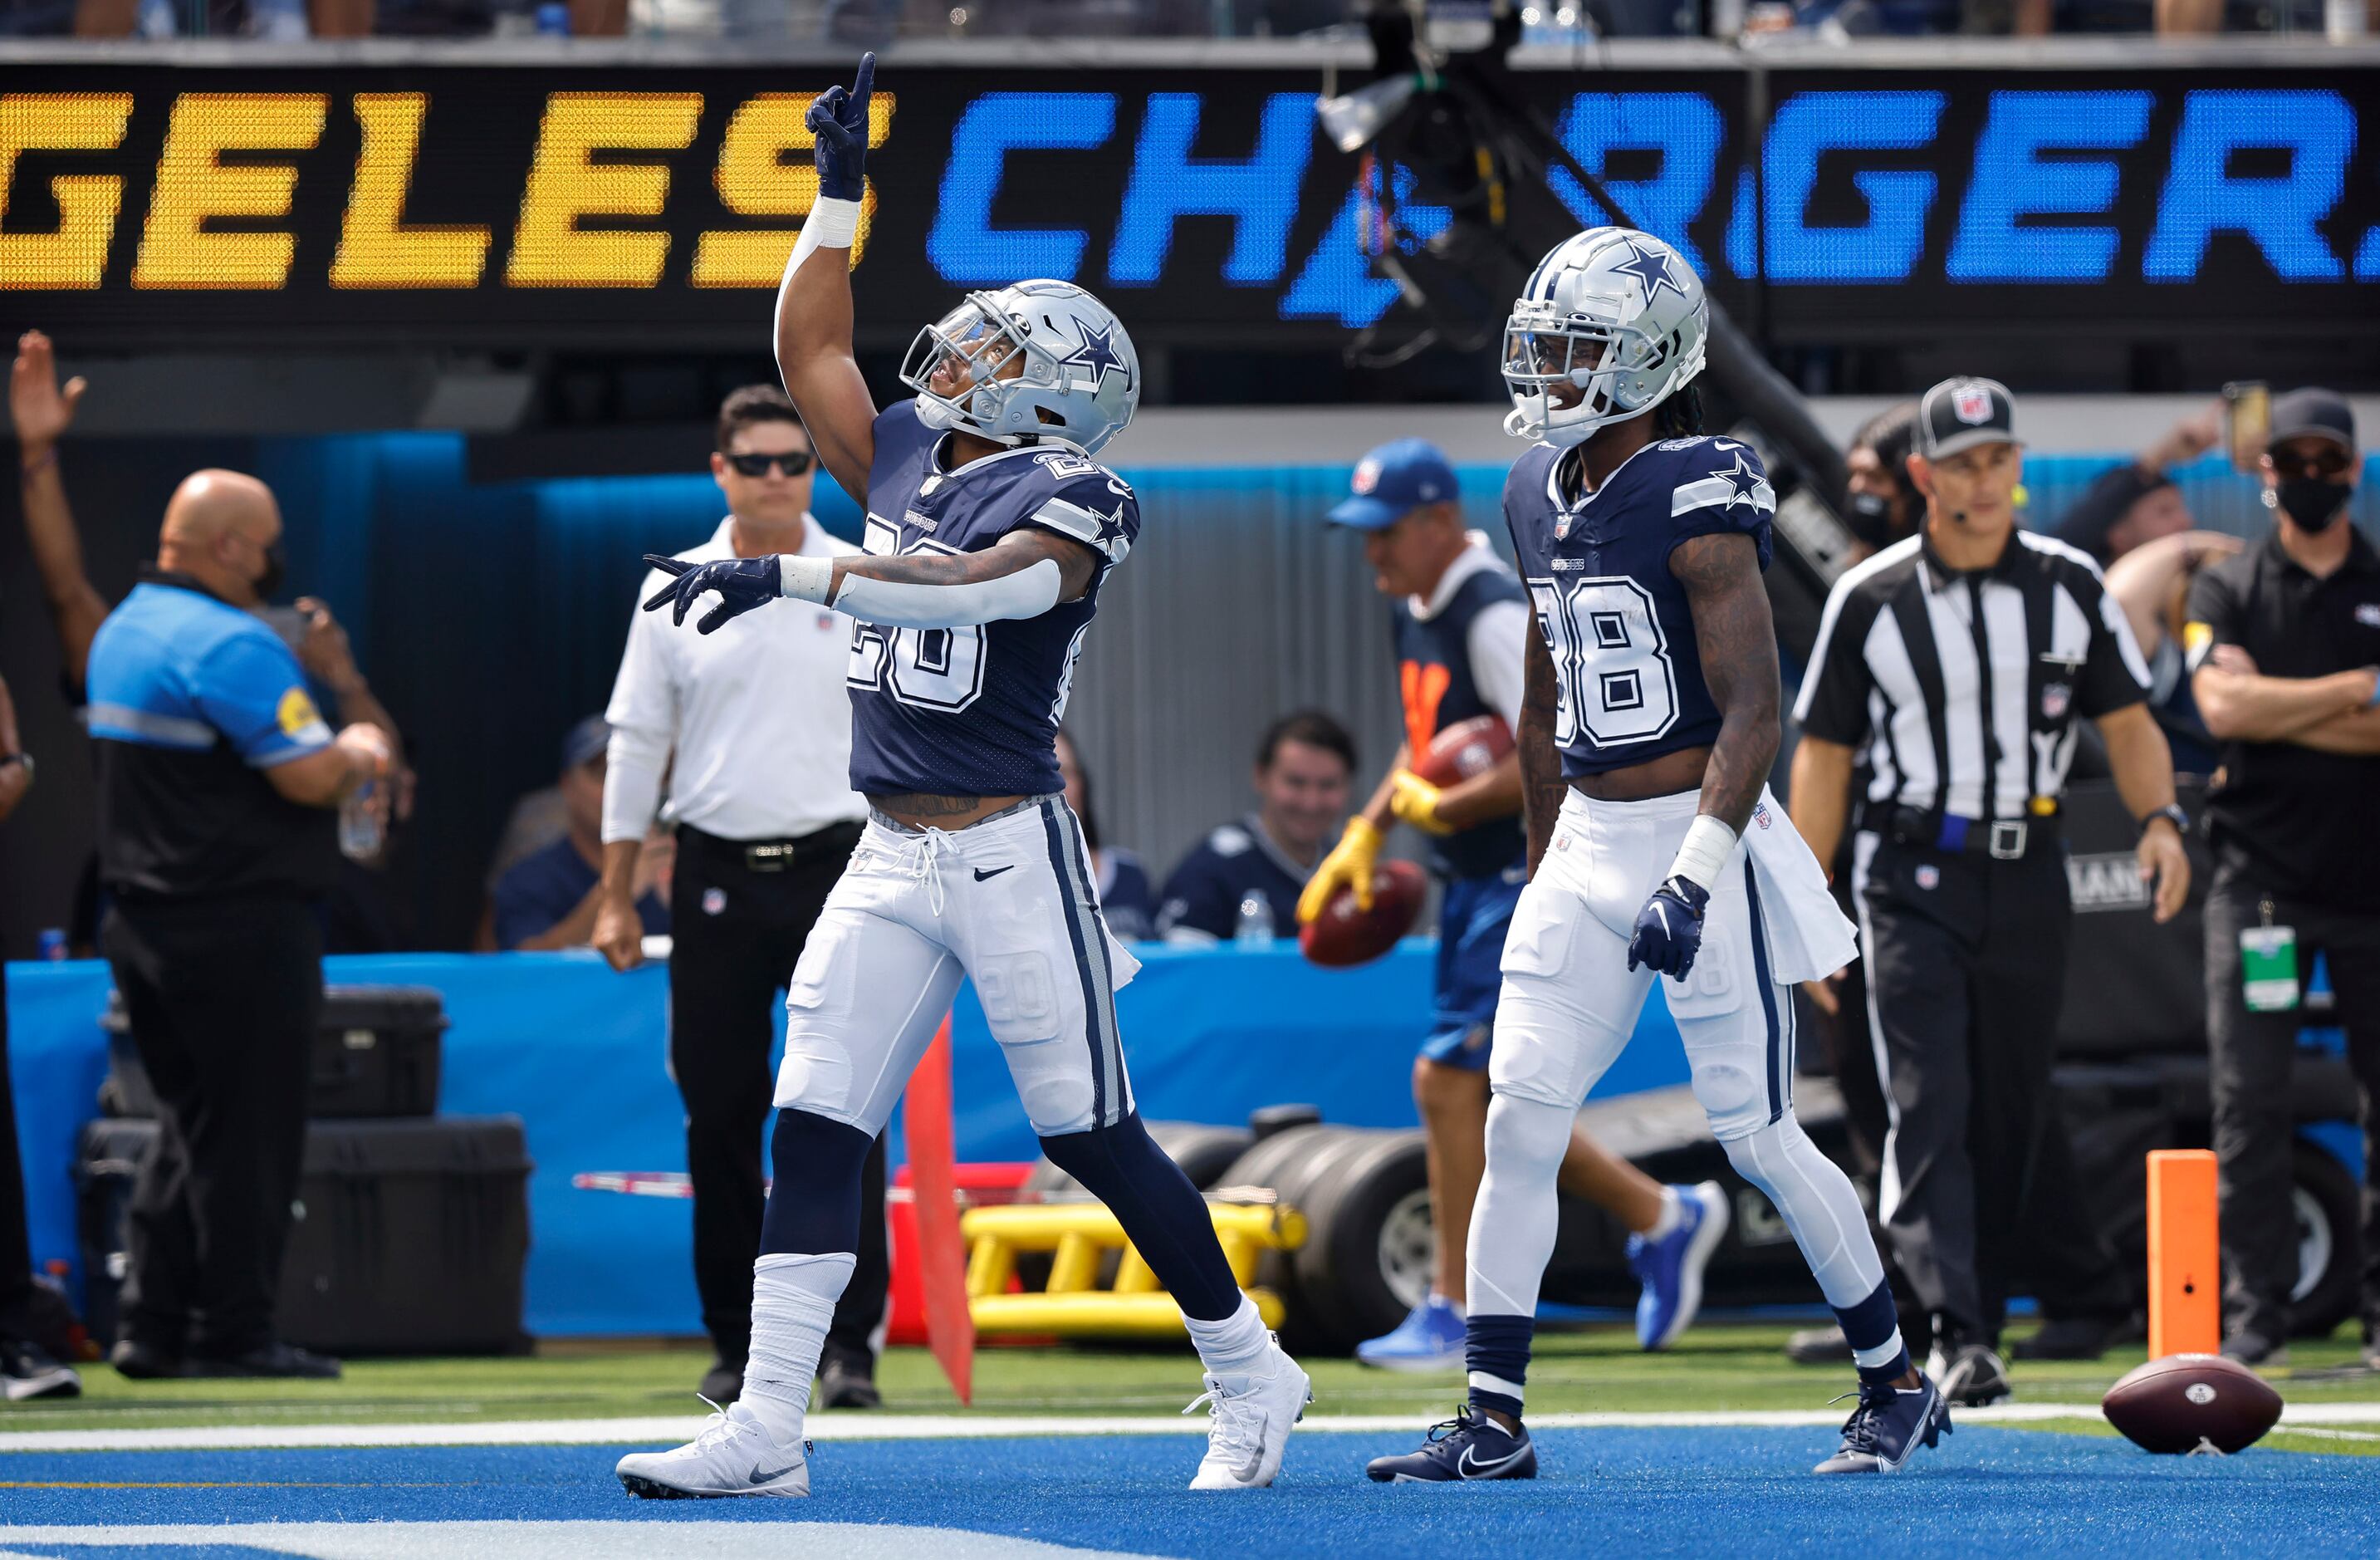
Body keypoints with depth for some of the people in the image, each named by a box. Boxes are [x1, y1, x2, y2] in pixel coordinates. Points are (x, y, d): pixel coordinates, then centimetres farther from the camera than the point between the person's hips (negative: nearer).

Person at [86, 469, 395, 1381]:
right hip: (239, 923, -9)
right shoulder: (233, 645, -17)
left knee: (189, 1124, 16)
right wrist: (359, 756, 1)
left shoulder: (124, 630, 14)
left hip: (141, 920, 9)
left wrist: (336, 757, 15)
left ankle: (153, 1328, 14)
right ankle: (231, 1333, 0)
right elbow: (310, 777, -21)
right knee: (248, 1130, -2)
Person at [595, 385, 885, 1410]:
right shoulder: (673, 592, 7)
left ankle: (849, 1342, -5)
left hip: (834, 864, -2)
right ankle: (736, 1340, 11)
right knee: (719, 1113, 2)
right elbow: (637, 742, 10)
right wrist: (617, 897, 7)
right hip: (716, 876, 2)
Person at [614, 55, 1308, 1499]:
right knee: (816, 1125, -3)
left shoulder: (1066, 500, -9)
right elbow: (808, 347, 22)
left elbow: (974, 584, -27)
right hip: (893, 858, 7)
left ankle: (1250, 1375, 15)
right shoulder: (909, 464, 13)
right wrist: (842, 189, 18)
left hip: (1012, 852, -7)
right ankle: (767, 1428, -5)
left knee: (1093, 1136, -1)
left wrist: (792, 576, -31)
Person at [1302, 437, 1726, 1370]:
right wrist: (1366, 835, 15)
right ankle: (1662, 1217, 26)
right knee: (1488, 1095, 12)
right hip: (1472, 883, 10)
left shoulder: (1496, 617, -19)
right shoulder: (1414, 613, 11)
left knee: (1448, 1081, -11)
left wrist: (1435, 808, -18)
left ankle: (1455, 1314, -3)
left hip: (1529, 882, -10)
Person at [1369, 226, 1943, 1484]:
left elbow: (1751, 710, -19)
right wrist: (1544, 877, 21)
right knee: (1518, 1124, -1)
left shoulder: (1698, 502, -15)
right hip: (1587, 847, 7)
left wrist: (1697, 873, -27)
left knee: (1756, 1136, -2)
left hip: (1702, 835, -7)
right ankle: (1492, 1425, 1)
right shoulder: (1539, 497, 9)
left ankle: (1897, 1387, 15)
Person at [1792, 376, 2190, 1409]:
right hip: (1912, 883, -3)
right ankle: (1956, 1336, -22)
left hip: (2028, 878, 3)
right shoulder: (1870, 600, 0)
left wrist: (2160, 817, -12)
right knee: (1931, 1109, -14)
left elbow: (2127, 722, 8)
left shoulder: (2071, 588, 5)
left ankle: (1986, 1316, 19)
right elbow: (1823, 754, 3)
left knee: (2012, 1113, 7)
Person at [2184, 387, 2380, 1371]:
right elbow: (2223, 707, -9)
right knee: (2250, 1104, -6)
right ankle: (2255, 1317, -4)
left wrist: (2281, 715, -9)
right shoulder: (2227, 590, 9)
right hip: (2262, 877, -1)